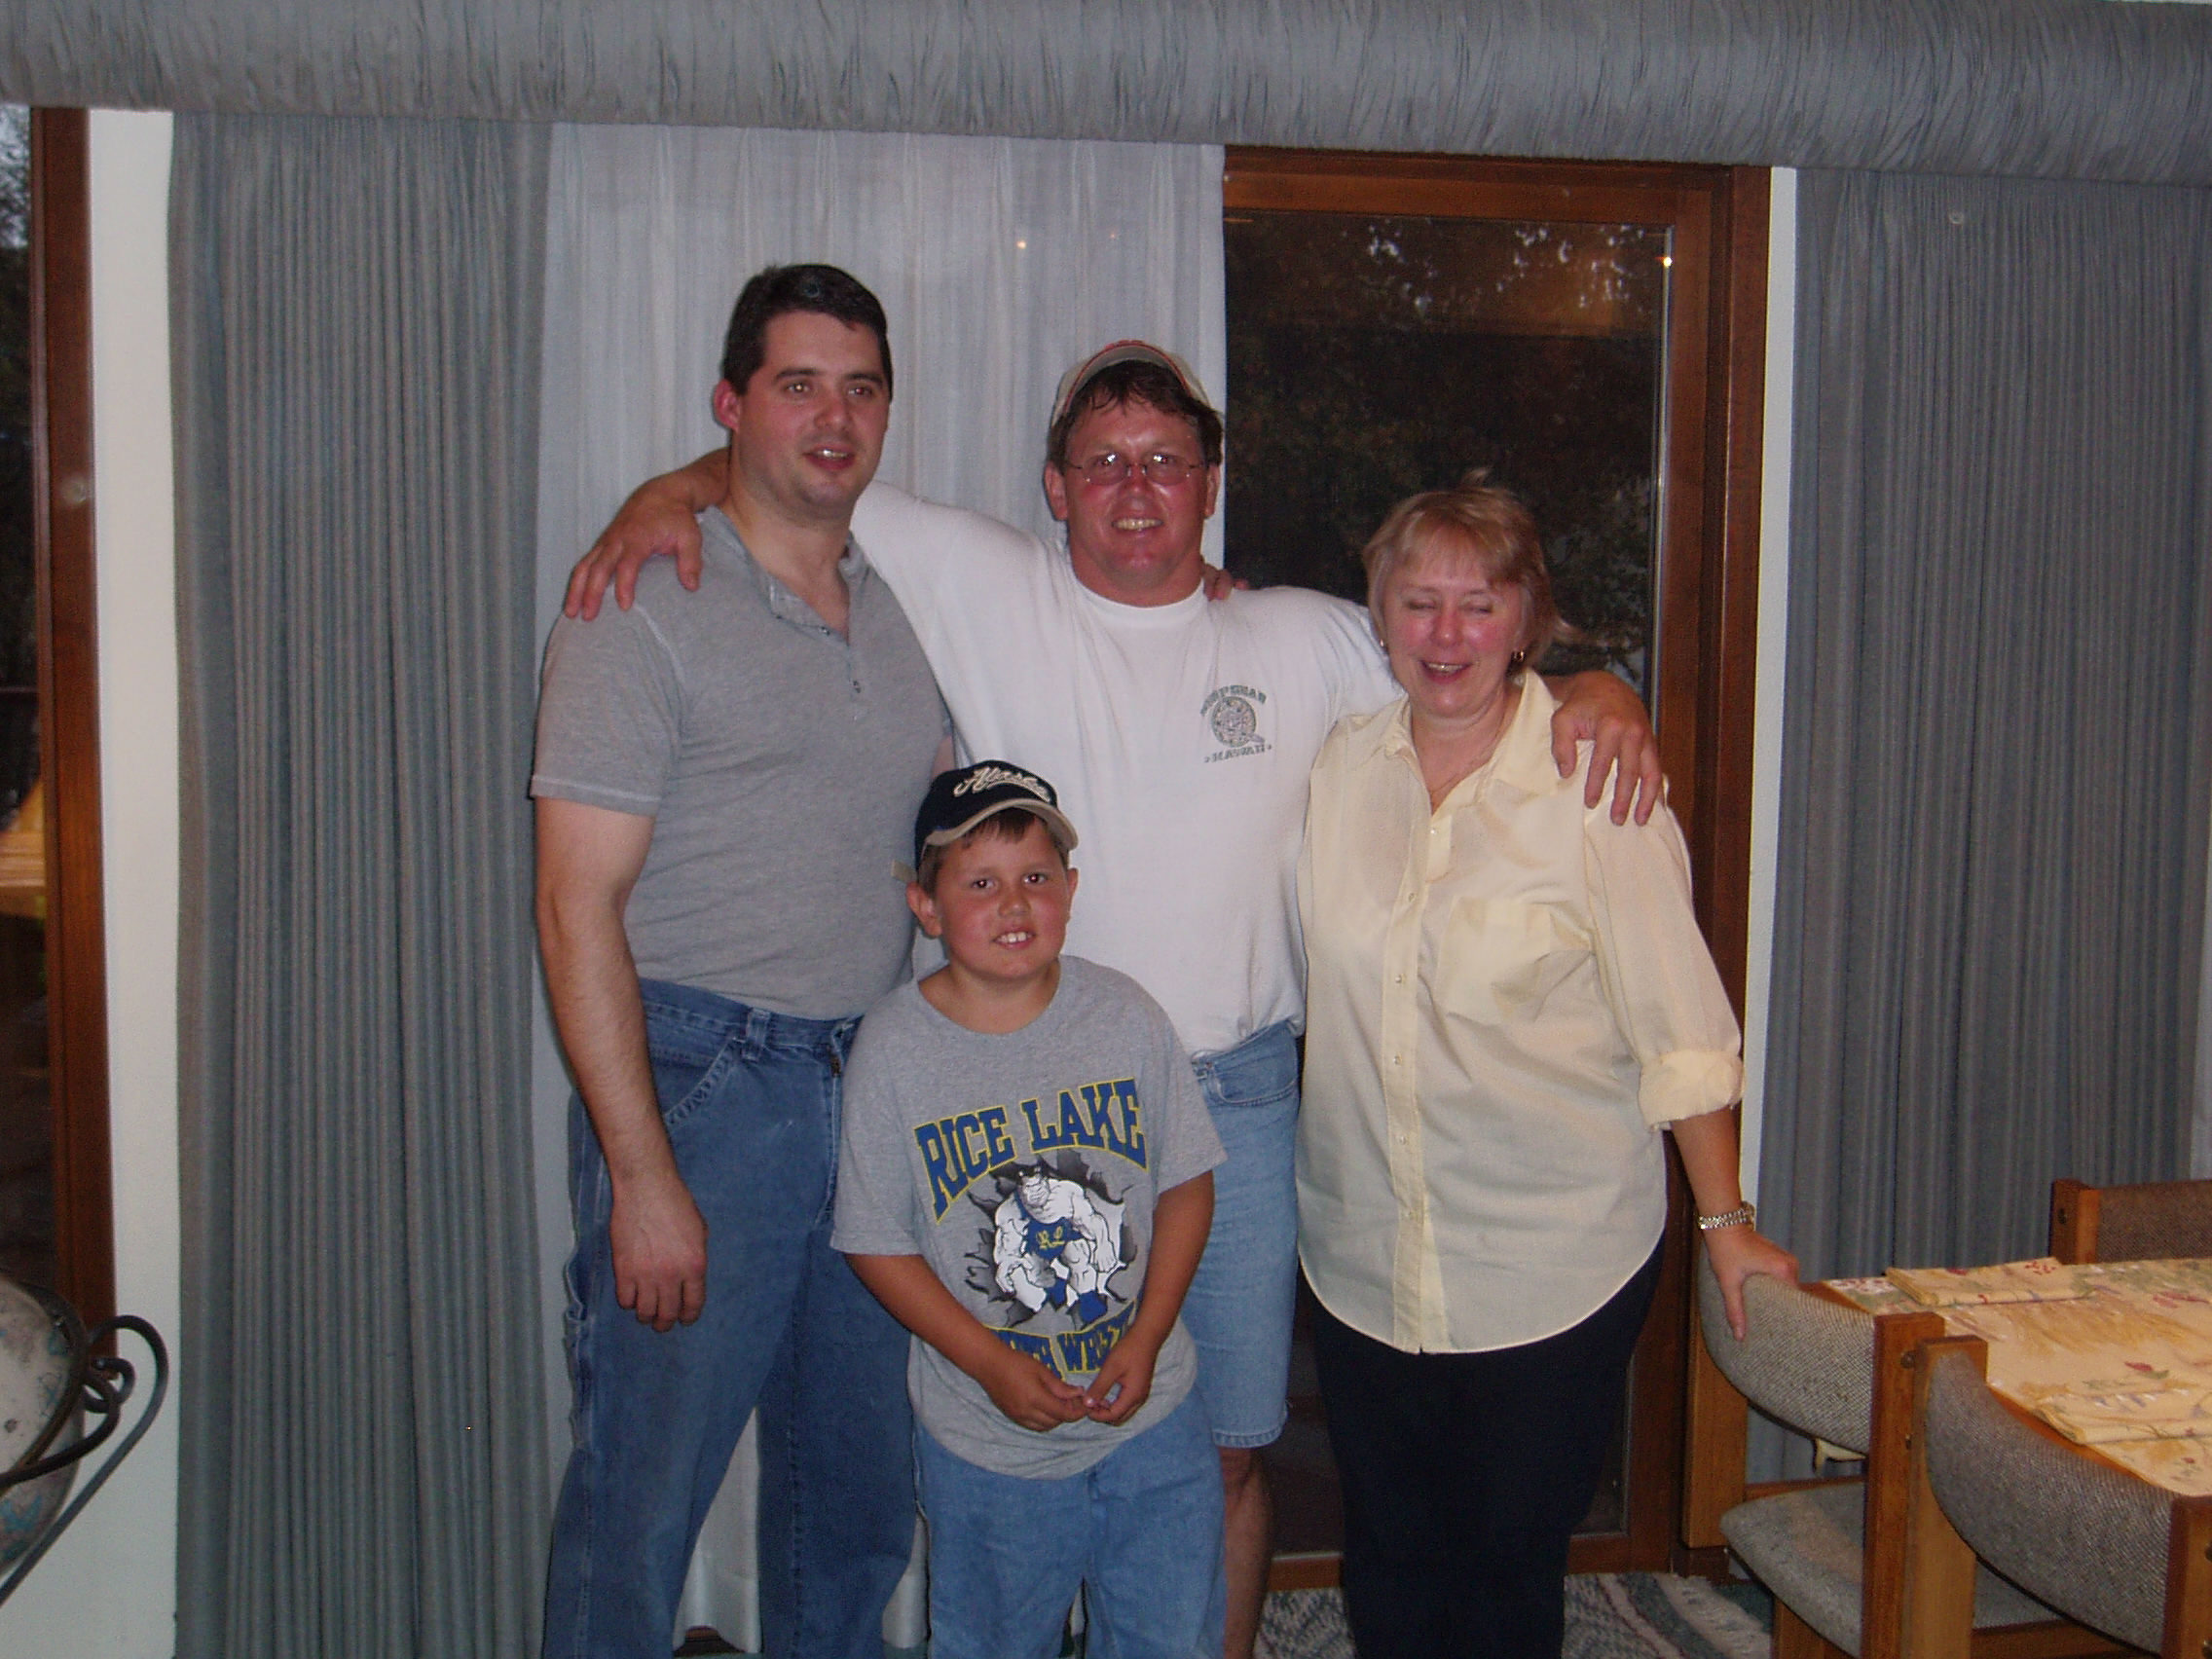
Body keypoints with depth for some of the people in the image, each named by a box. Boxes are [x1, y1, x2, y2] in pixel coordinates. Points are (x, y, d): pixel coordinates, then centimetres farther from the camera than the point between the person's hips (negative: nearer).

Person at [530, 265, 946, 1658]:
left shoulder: (902, 614, 11)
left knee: (863, 1493, 17)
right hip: (702, 1085, -6)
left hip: (878, 1088, 6)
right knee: (644, 1494, 3)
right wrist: (642, 1176, -18)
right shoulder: (646, 615, -9)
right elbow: (578, 908, -13)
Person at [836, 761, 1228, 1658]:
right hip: (986, 1436, -1)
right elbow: (878, 1243, -7)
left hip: (1151, 1416, 2)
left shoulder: (1126, 1016, -6)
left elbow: (1186, 1184, 1)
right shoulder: (893, 1047, -11)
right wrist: (990, 1363, -13)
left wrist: (1145, 1339, -8)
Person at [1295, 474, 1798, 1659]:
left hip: (1553, 1265, -3)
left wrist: (1724, 1219, -5)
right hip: (1361, 1252, 4)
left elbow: (1676, 1023, -7)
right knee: (1389, 1563, 16)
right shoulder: (1336, 768, 1)